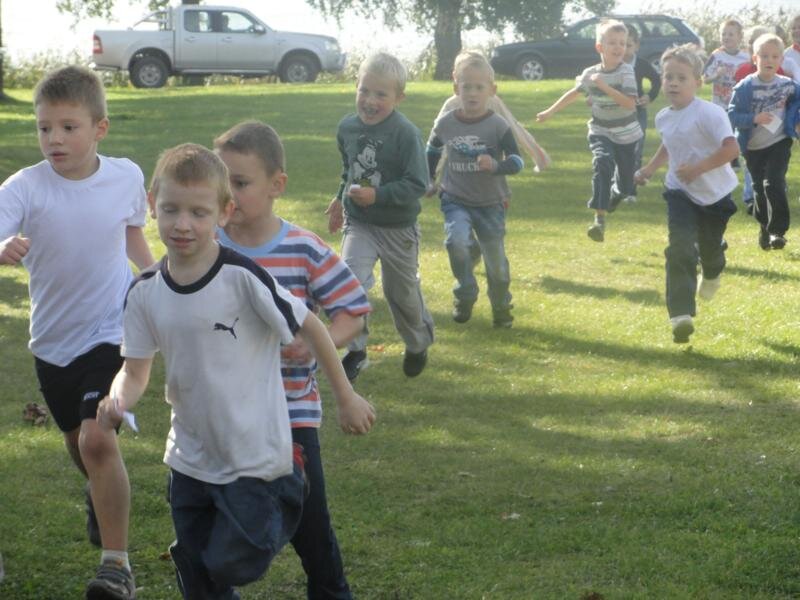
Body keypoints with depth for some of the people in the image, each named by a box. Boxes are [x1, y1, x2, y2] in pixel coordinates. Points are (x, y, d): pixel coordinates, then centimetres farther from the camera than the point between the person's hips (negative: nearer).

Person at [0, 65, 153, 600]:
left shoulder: (126, 177, -10)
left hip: (111, 330, -2)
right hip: (52, 337, 2)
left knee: (98, 439, -19)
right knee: (76, 439, 22)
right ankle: (102, 496, 56)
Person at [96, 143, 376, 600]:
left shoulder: (243, 277, -20)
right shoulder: (145, 292, -4)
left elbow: (310, 327, -9)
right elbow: (136, 369, 0)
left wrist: (347, 398, -1)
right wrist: (119, 399, -23)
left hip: (255, 456, -5)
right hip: (191, 460, 5)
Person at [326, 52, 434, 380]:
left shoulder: (405, 133, -20)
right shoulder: (347, 127, -3)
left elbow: (417, 184, -22)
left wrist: (378, 196, -30)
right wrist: (341, 198, 18)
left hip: (398, 227, -3)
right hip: (358, 223, 3)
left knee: (401, 291, 15)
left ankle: (418, 346, 42)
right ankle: (355, 350, -7)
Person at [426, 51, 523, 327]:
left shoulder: (498, 126, -11)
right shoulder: (445, 124, -3)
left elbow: (517, 161, -12)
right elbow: (432, 150, 18)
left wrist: (496, 165, -31)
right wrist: (428, 180, 20)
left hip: (490, 203, -1)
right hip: (456, 200, 1)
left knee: (496, 259, 5)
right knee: (456, 241, -26)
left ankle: (501, 307, 30)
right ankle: (465, 296, -5)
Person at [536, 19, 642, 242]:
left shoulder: (626, 72, -14)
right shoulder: (590, 74, -4)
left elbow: (630, 103, -26)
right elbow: (574, 93, 16)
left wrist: (605, 87, -32)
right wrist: (550, 112, 21)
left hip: (627, 134, -1)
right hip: (601, 132, 1)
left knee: (627, 183, 9)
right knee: (602, 163, -29)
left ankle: (616, 195, 49)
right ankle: (599, 218, -34)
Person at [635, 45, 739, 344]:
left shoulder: (710, 114, -23)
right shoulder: (663, 117, 0)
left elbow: (731, 148, -31)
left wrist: (697, 168, -35)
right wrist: (650, 168, 13)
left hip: (714, 193, -3)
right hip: (680, 192, 3)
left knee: (709, 247, 17)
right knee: (680, 249, -17)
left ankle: (712, 274, 57)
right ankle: (681, 315, -24)